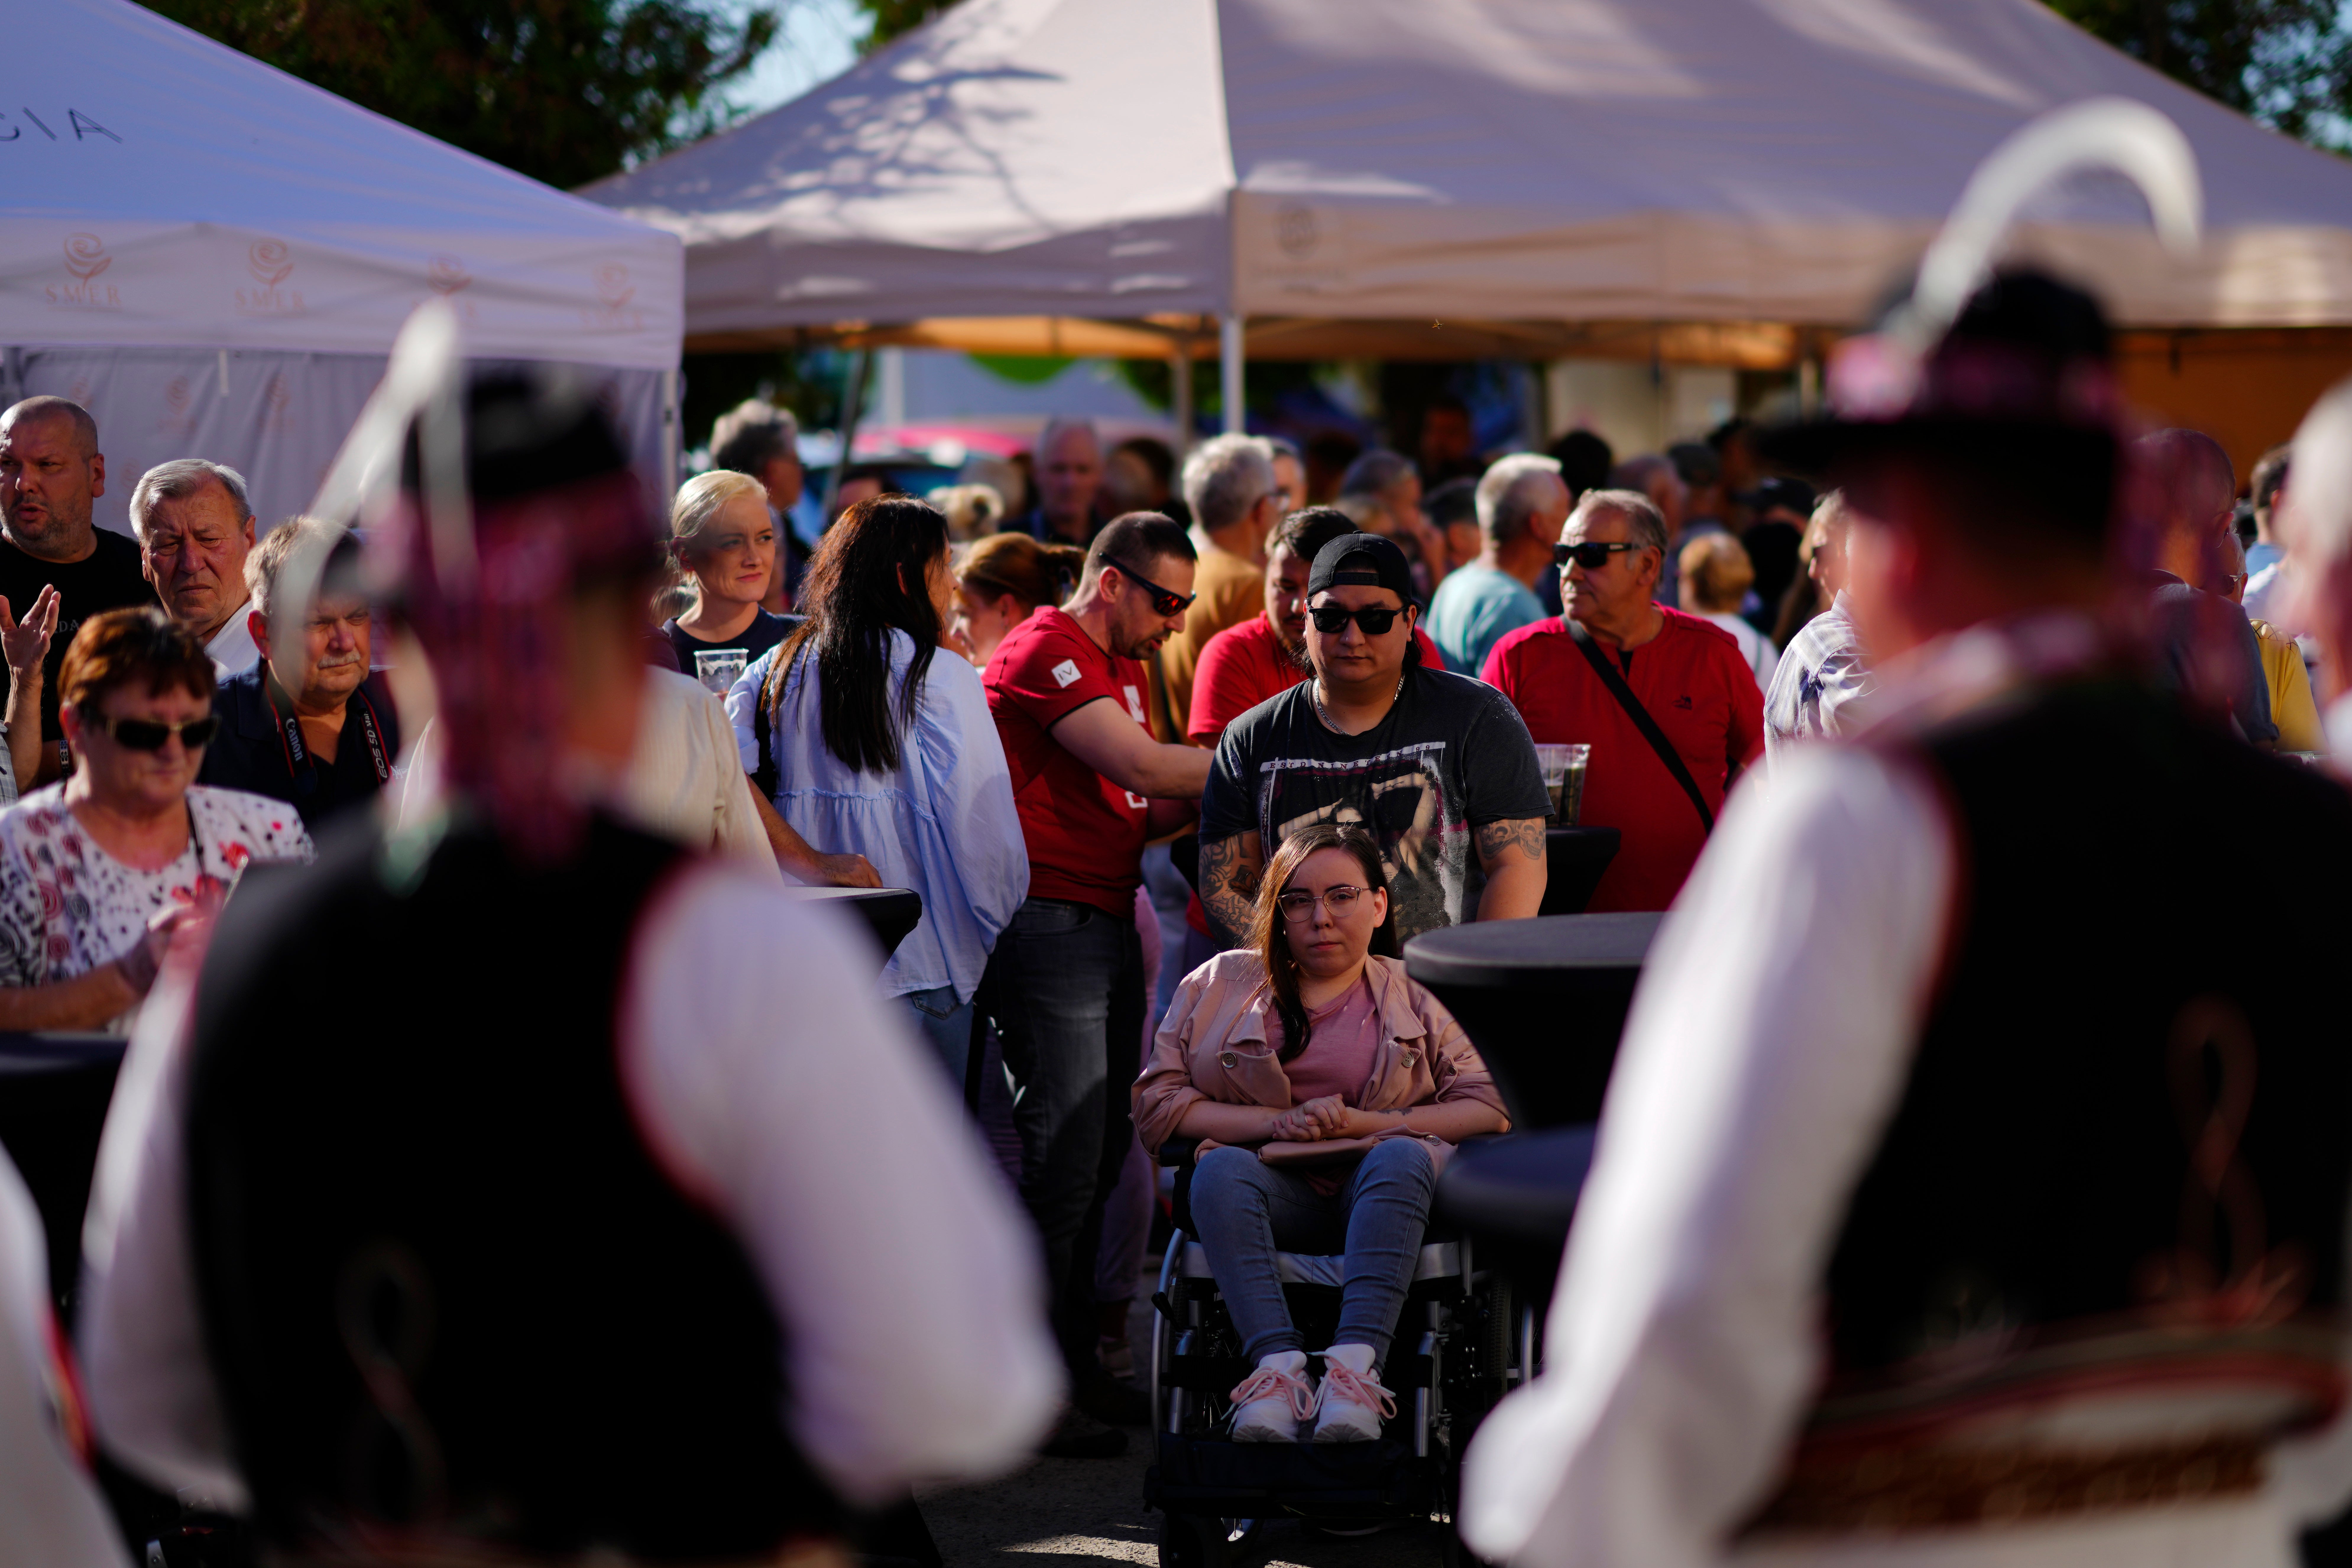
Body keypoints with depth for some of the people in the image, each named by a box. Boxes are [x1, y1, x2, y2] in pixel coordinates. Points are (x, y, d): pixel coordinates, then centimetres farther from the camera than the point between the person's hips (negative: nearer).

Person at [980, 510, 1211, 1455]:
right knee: (1064, 1157, -10)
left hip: (1108, 928, 10)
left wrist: (1210, 794, 2)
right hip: (1048, 925, -10)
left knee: (1099, 1155, 10)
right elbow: (1143, 767, -19)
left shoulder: (1123, 668, 21)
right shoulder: (1045, 652, -10)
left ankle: (1075, 1368, 17)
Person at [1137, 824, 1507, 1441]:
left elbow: (1491, 1109, 2)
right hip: (1275, 1190, 1)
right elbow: (1157, 1102, 7)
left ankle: (1355, 1363, -51)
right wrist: (1276, 1123, -8)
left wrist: (1364, 1124, -10)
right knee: (1220, 1167, -32)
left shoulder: (1418, 997, 14)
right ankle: (1278, 1365, -50)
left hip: (1375, 1202, -1)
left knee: (1402, 1159, -34)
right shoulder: (1220, 984, 17)